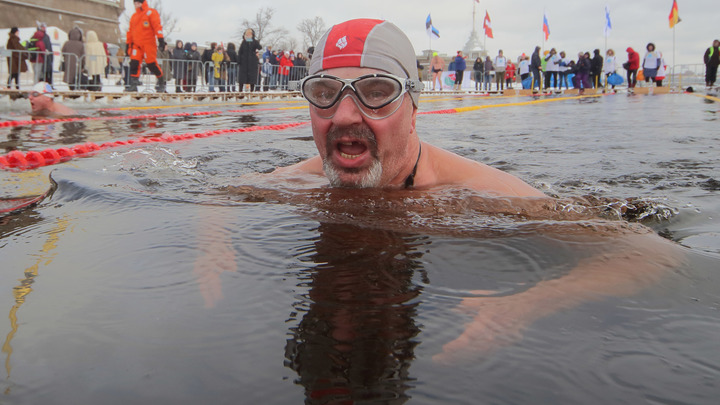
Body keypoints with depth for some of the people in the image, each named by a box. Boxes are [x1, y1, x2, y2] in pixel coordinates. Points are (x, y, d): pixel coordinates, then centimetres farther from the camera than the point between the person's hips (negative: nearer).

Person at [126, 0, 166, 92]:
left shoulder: (151, 13, 0)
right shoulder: (134, 16, 20)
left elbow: (157, 26, -10)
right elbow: (130, 32, 25)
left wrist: (161, 39, -20)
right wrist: (128, 43, 23)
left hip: (148, 44, -6)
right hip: (136, 45, 6)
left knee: (151, 64, -7)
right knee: (134, 63, -8)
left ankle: (161, 81, 15)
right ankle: (133, 85, -8)